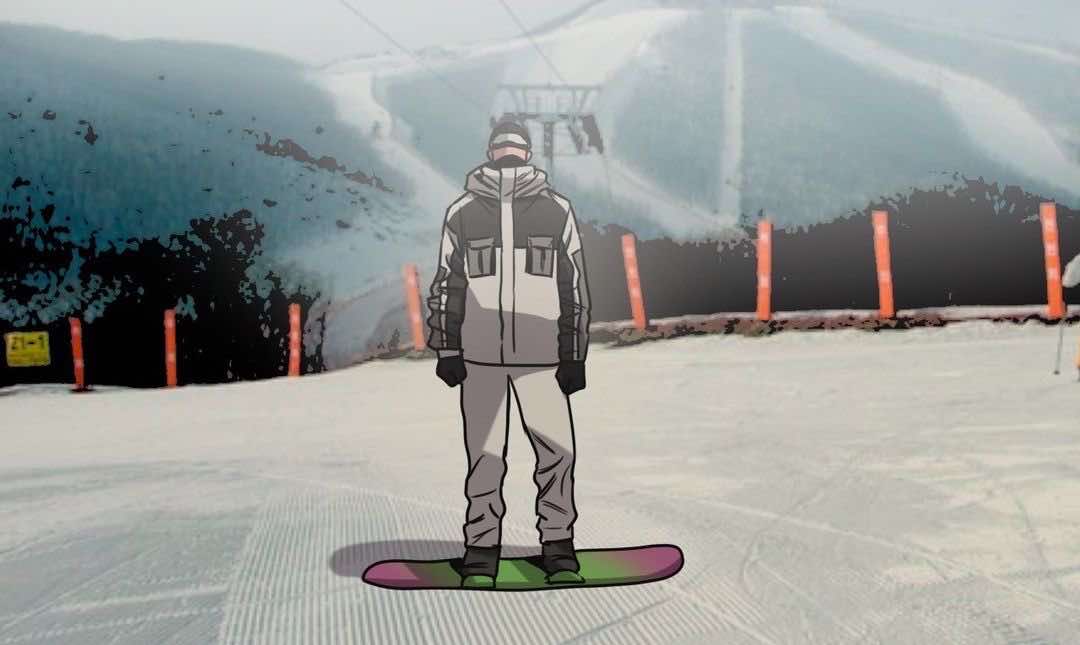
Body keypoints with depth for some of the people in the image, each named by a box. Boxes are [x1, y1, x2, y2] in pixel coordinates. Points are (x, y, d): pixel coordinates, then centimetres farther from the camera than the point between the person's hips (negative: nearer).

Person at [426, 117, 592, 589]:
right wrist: (447, 350, 4)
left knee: (557, 452, -3)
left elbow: (573, 287, 8)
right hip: (479, 355, 0)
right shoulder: (463, 211, 7)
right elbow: (446, 285, 11)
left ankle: (557, 544, 15)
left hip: (542, 356, 0)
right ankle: (481, 550, 18)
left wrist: (573, 356, 5)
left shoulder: (557, 209, 5)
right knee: (484, 458, 4)